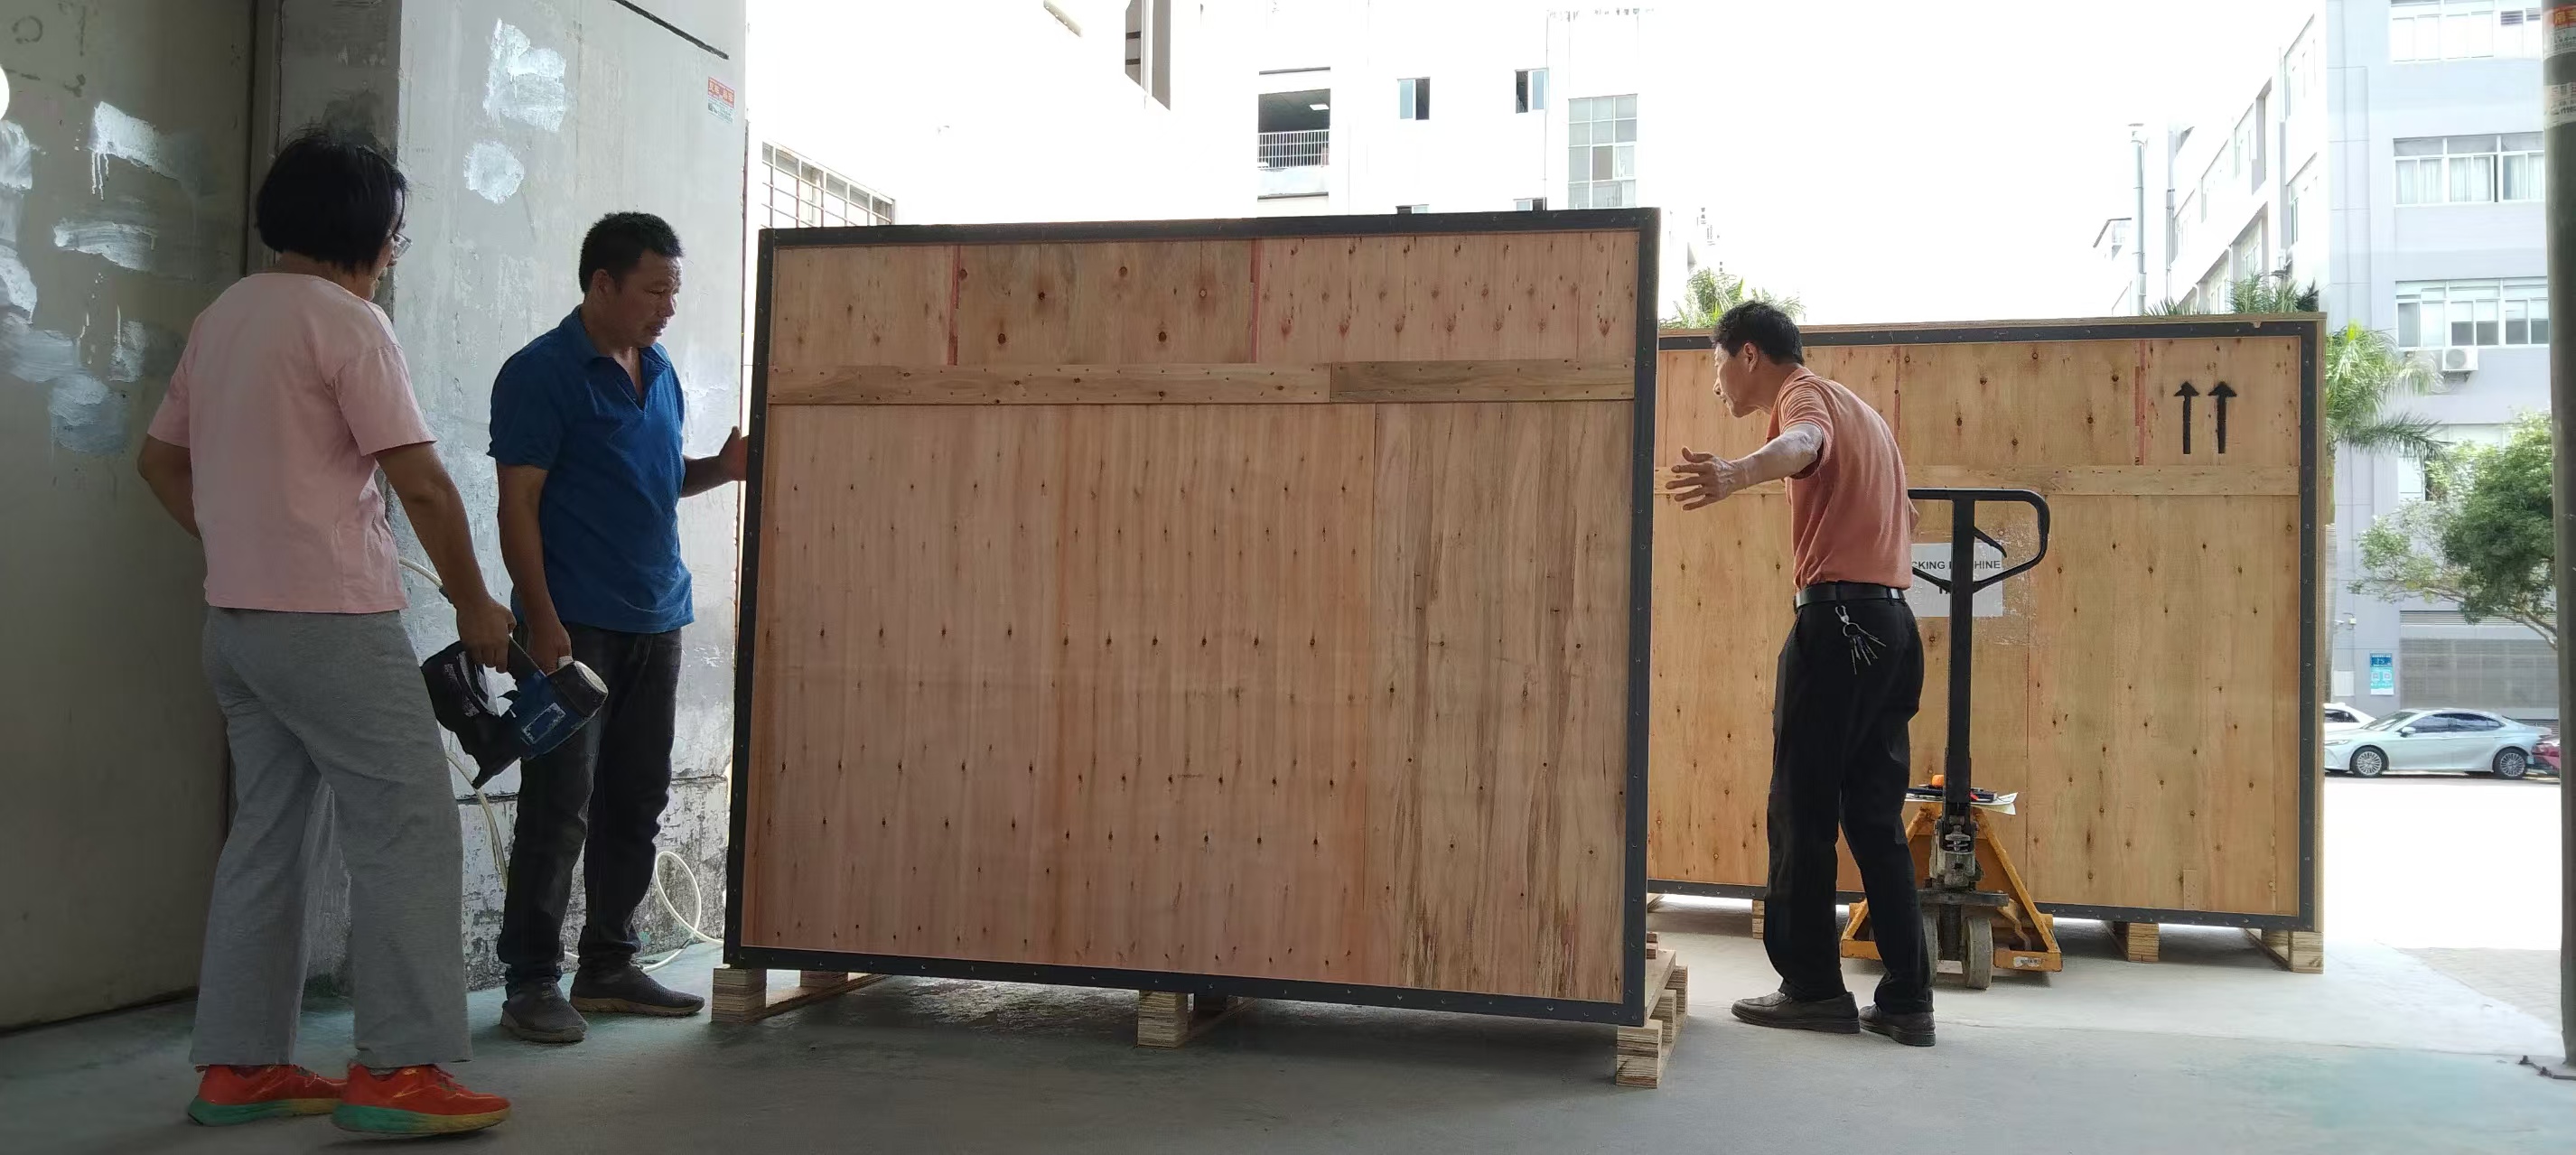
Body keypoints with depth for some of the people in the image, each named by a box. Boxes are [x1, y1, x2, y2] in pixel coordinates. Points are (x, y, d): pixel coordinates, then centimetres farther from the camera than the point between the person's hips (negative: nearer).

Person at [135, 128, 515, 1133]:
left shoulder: (221, 317, 14)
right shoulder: (346, 321, -12)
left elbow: (160, 459, 21)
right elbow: (421, 483, -14)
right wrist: (474, 604, -5)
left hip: (236, 622, 9)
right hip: (331, 620, -9)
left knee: (269, 835, 13)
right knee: (409, 830, -5)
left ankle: (239, 1066, 16)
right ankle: (397, 1071, -6)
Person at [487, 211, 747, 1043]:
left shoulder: (659, 373, 15)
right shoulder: (541, 374, -7)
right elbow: (519, 505, -11)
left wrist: (720, 469, 5)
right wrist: (542, 620, -18)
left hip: (654, 622, 7)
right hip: (576, 624, -7)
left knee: (635, 803, 11)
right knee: (559, 807, -5)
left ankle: (609, 967, 21)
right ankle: (531, 982, 5)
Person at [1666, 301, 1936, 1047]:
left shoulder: (1804, 394, -3)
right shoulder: (1859, 411, 26)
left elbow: (1803, 443, -31)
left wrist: (1738, 473, -52)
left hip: (1837, 619, -9)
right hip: (1893, 621, 9)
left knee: (1803, 810, -2)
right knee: (1877, 817, 9)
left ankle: (1813, 988, 3)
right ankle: (1908, 999, 8)